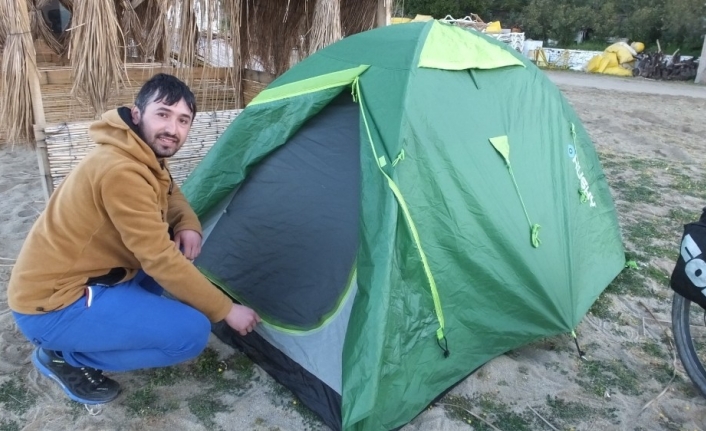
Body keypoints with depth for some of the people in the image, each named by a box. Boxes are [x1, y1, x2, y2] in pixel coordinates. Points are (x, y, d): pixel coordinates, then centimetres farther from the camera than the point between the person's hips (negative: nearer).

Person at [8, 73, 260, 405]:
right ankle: (65, 356, -2)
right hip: (52, 306, -9)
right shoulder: (120, 170, -27)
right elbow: (161, 261, -26)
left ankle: (119, 314, 9)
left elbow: (169, 194, 19)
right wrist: (226, 311, -18)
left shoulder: (145, 154, 2)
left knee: (179, 247, 6)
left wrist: (188, 226, -5)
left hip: (78, 279, 9)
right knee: (192, 333, -18)